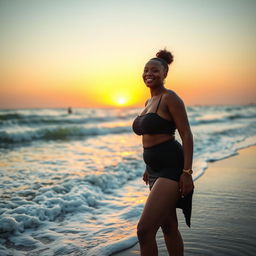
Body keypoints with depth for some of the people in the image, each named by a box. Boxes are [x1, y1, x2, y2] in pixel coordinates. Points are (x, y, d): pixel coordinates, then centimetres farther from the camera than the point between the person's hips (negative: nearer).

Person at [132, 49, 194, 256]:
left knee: (145, 230, -13)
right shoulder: (149, 102, 16)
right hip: (156, 170, 9)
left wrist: (187, 172, -21)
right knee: (169, 228, 17)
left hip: (171, 169, -9)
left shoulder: (170, 98, -10)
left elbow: (187, 135, -15)